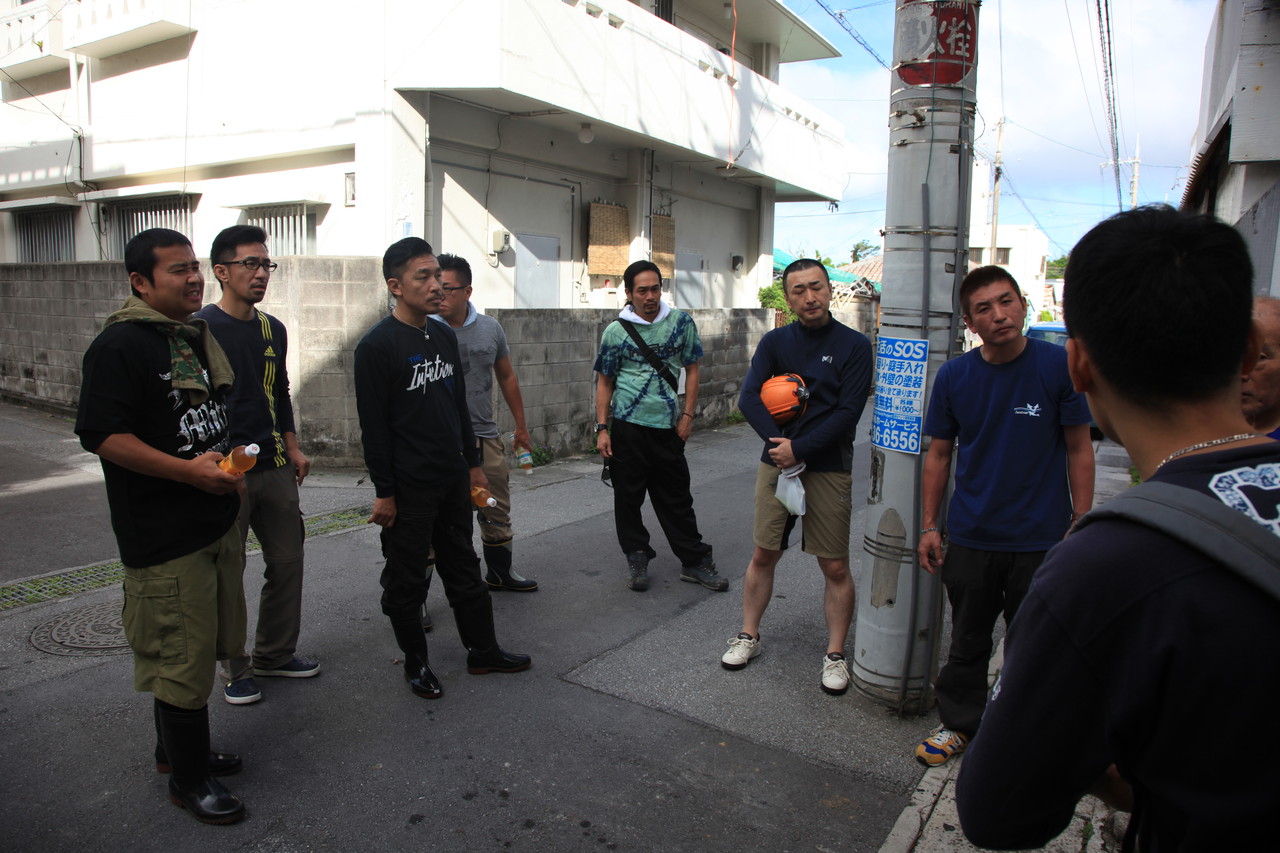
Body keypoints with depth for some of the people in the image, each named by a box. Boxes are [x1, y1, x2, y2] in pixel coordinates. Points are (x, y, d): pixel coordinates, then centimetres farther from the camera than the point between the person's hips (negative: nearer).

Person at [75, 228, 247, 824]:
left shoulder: (197, 337, 13)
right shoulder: (120, 345, -14)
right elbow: (100, 434, -20)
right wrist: (188, 470, -23)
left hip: (216, 522, 9)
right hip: (163, 535, -9)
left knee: (196, 646, 19)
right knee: (182, 657, 1)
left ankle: (177, 749, 38)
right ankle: (188, 779, 19)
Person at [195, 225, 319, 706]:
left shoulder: (273, 329, 11)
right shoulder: (201, 329, -10)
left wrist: (292, 449, 14)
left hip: (275, 467, 7)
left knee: (287, 562, 11)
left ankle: (276, 653, 28)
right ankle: (235, 670, 20)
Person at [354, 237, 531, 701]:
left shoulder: (444, 336, 8)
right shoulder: (376, 345, -13)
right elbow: (373, 425, -14)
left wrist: (473, 463, 16)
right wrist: (384, 491, -13)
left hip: (453, 480, 7)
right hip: (409, 487, -7)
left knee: (464, 568, 16)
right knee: (406, 579, 8)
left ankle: (483, 651, 29)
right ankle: (415, 662, 25)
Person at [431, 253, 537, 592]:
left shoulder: (490, 328, 4)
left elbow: (507, 377, 15)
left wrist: (521, 427, 18)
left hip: (487, 436, 4)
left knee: (497, 511, 16)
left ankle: (499, 571, 35)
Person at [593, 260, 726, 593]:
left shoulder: (681, 322, 4)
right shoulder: (615, 331, 0)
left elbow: (691, 370, 8)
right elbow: (605, 382, 5)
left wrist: (687, 416, 1)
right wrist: (602, 428, -2)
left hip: (668, 427, 1)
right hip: (627, 427, -1)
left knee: (677, 497, 8)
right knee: (628, 497, 6)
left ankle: (695, 561, 19)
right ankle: (637, 559, 23)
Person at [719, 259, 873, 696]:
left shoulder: (854, 345, -3)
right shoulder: (775, 342, 5)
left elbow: (848, 412, -10)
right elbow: (748, 397, -5)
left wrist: (799, 448, -16)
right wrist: (779, 443, -17)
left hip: (829, 468, -2)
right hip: (777, 462, 2)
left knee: (835, 566, 2)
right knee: (763, 555, 9)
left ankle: (835, 655, 16)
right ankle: (749, 636, 25)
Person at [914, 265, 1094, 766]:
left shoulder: (1060, 365, -9)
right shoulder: (954, 376, -2)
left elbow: (1079, 450, -3)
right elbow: (939, 454, 5)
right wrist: (929, 526, 4)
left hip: (1041, 538, -2)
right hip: (970, 537, 2)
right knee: (967, 640, 16)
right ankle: (959, 723, 34)